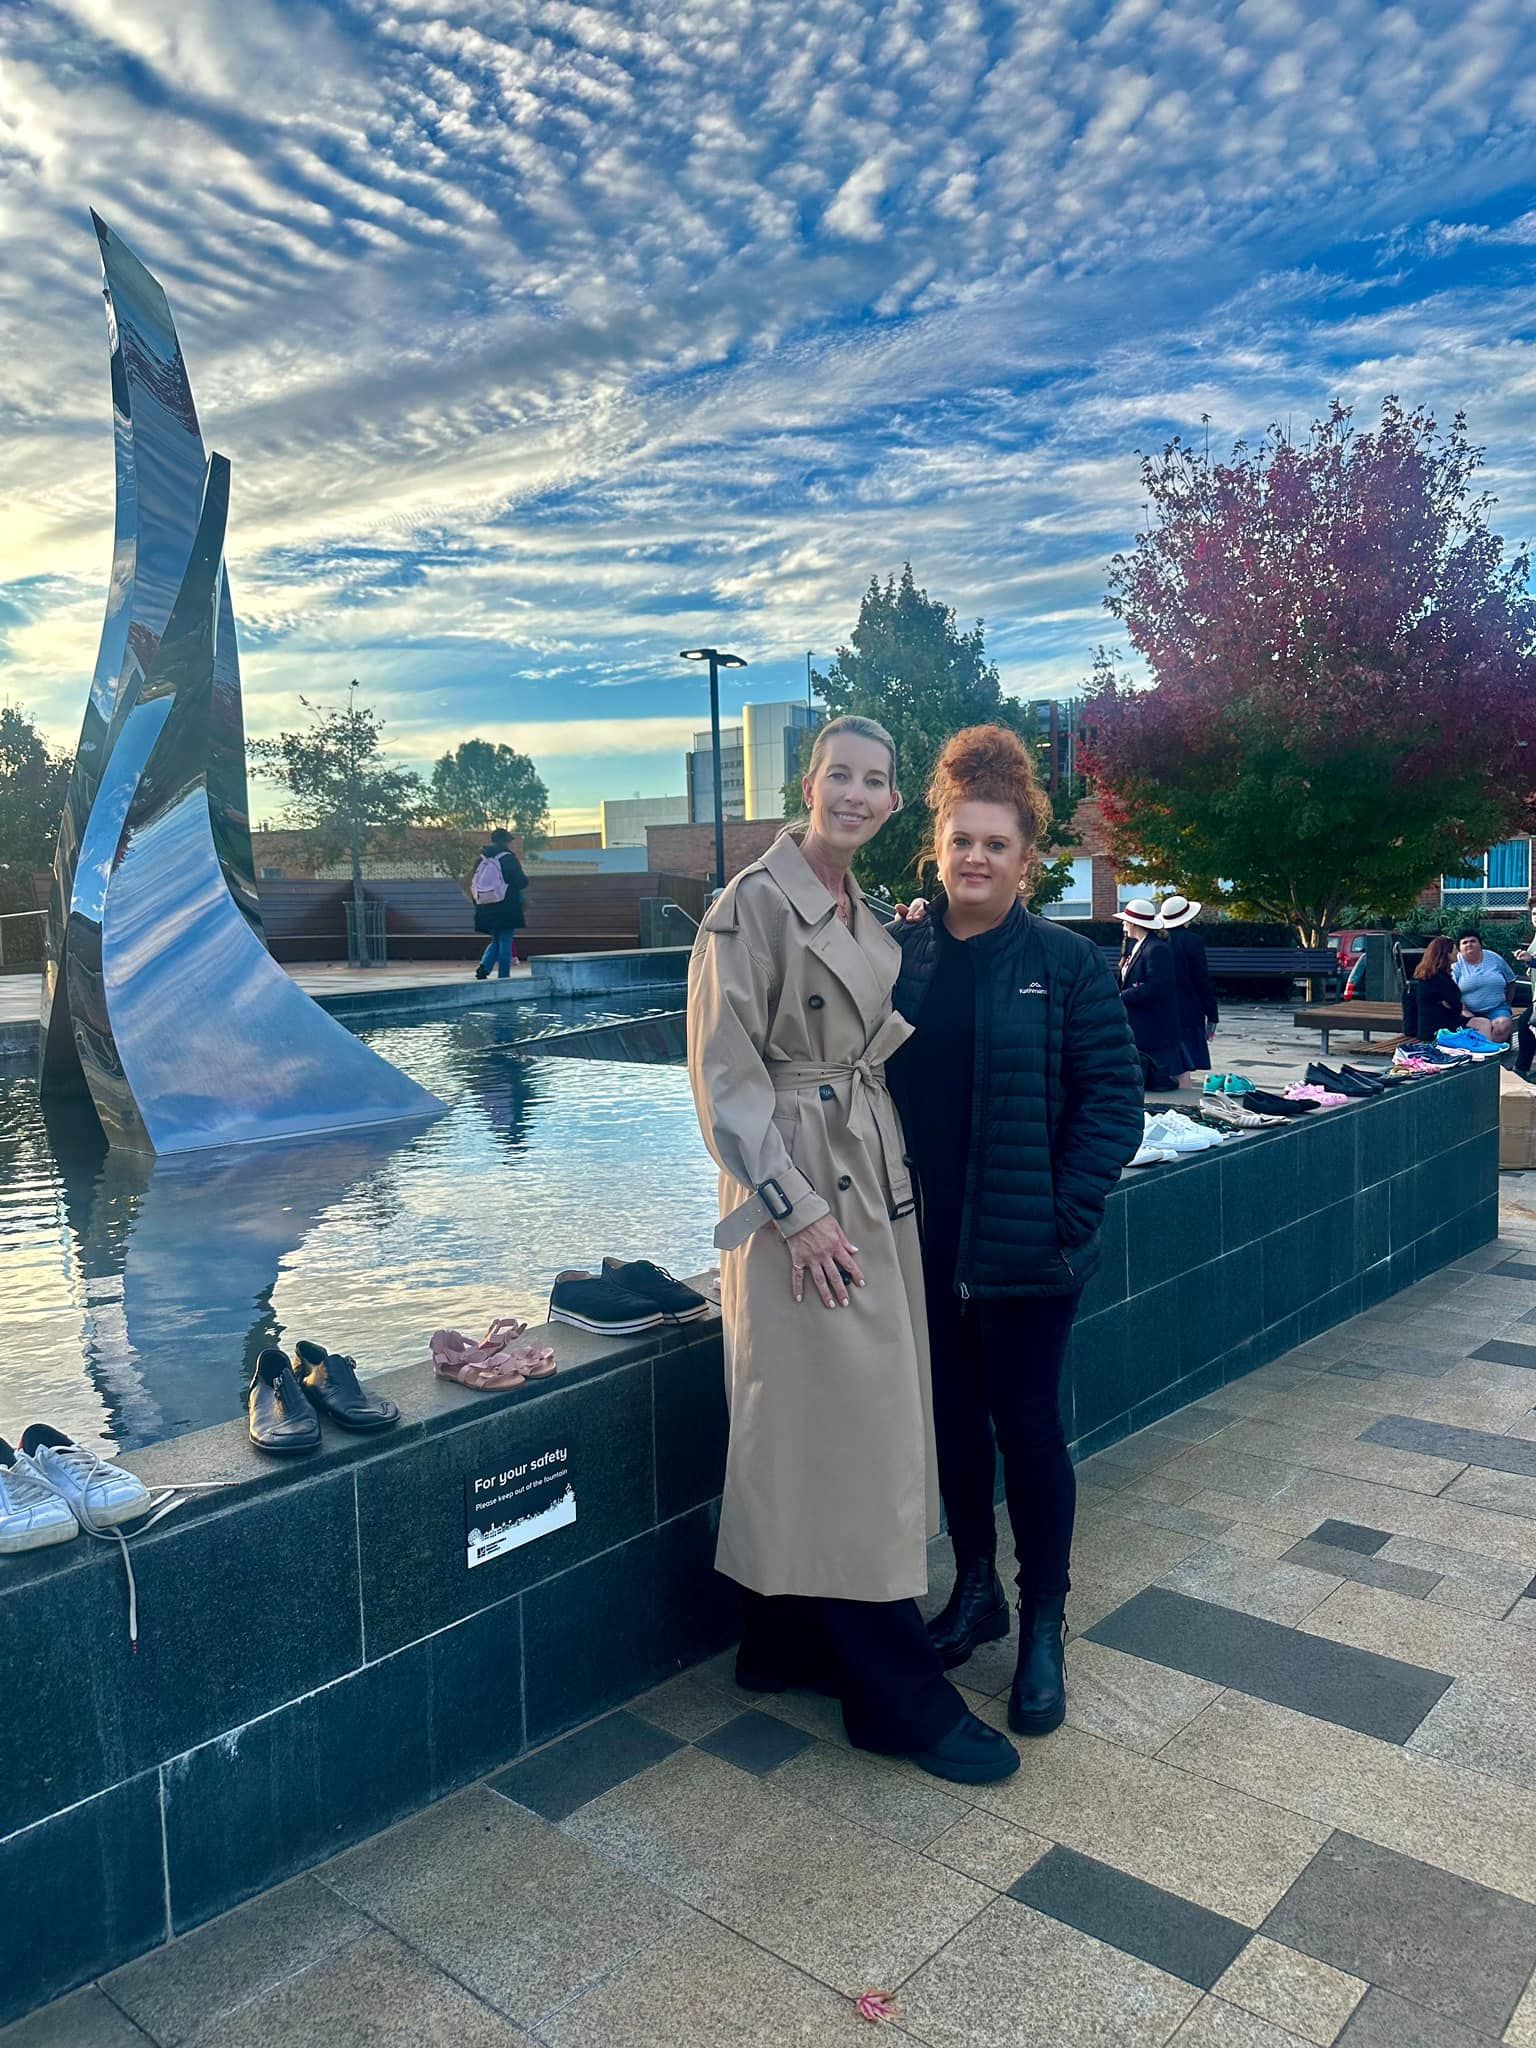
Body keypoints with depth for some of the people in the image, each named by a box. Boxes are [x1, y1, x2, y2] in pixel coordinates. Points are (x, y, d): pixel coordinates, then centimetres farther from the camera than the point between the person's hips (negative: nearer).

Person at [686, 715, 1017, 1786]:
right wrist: (798, 1211, -18)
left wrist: (893, 1182, 11)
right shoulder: (755, 902, -11)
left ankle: (789, 1639, 31)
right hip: (803, 1196, -8)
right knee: (846, 1427, -2)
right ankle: (900, 1696, 11)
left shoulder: (869, 918, 13)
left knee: (850, 1426, 14)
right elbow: (725, 1072, -15)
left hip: (878, 1184, 9)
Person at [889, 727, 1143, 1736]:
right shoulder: (897, 954, 2)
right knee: (954, 1418, 16)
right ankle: (975, 1589, 36)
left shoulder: (1066, 962, -6)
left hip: (1024, 1248, -3)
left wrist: (1068, 1215, -13)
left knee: (1028, 1427, 6)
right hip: (924, 1241, 4)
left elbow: (1113, 1095, -7)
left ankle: (1044, 1627, 25)